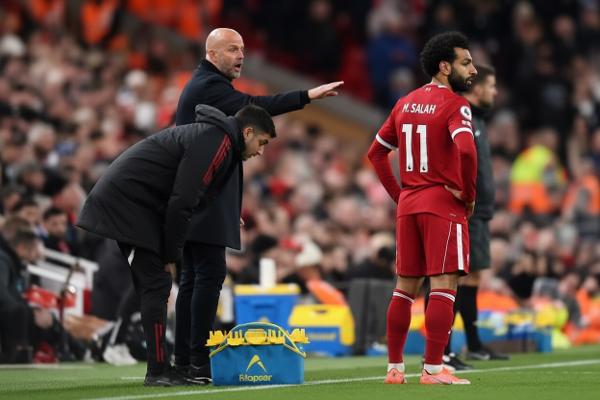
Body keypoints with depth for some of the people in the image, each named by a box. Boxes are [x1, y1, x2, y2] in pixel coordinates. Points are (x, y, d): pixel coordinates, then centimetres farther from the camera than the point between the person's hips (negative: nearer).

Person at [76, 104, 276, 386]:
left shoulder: (210, 135, 19)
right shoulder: (215, 143, -14)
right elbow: (182, 202, -20)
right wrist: (171, 255, -12)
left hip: (121, 197, 10)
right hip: (130, 201, -10)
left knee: (153, 285, 10)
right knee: (156, 284, -9)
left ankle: (159, 368, 11)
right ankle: (157, 371, -8)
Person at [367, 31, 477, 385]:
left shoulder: (405, 103, 13)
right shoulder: (455, 105, -10)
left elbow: (376, 153, 18)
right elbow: (465, 150, -27)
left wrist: (398, 193, 17)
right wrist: (468, 194, -14)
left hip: (408, 204, 7)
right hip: (443, 204, -7)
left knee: (405, 287, 13)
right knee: (444, 286, -6)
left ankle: (394, 367, 16)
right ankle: (433, 369, -10)